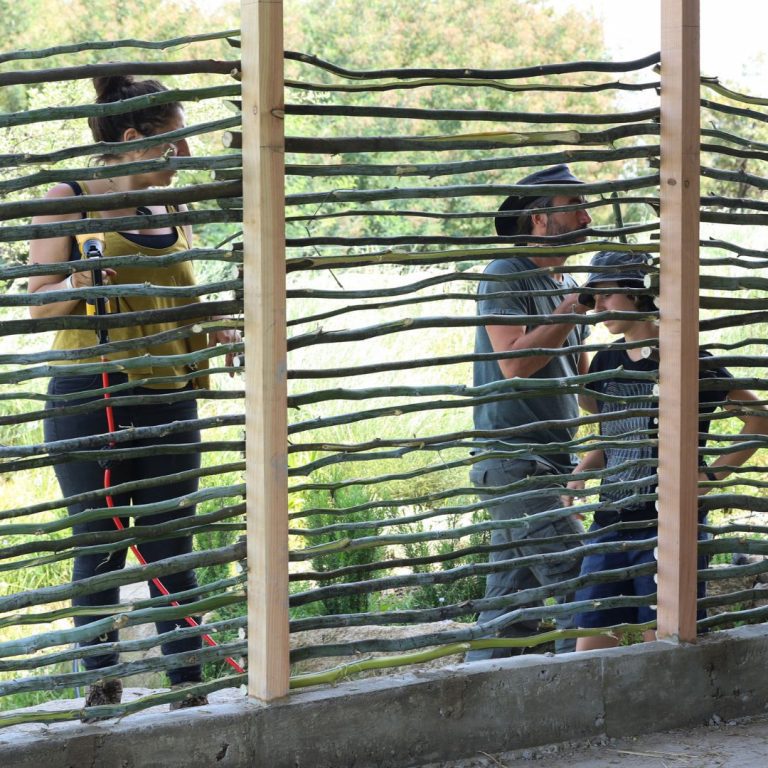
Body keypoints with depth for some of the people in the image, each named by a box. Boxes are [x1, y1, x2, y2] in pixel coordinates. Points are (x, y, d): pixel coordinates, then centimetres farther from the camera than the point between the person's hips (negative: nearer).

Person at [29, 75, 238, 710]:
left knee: (172, 551, 5)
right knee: (100, 551, 1)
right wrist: (81, 282, -22)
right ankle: (102, 688, 10)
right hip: (91, 400, -4)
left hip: (168, 401, 4)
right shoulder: (70, 200, -2)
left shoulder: (173, 210, 14)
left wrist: (213, 337, 5)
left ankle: (190, 689, 10)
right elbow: (40, 308, -3)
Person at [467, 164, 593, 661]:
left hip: (551, 462, 9)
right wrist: (572, 310, -18)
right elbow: (514, 363, -19)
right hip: (513, 459, -8)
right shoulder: (505, 276, -7)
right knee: (578, 582, -14)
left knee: (511, 605, 8)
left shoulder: (567, 285, 18)